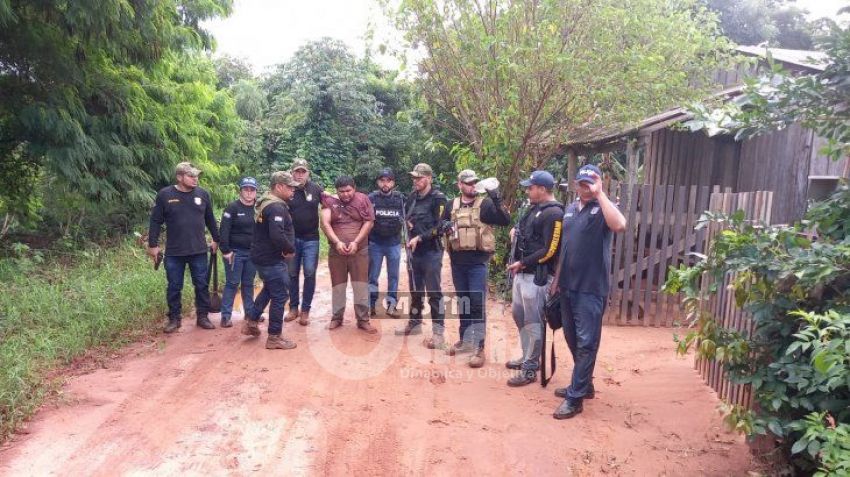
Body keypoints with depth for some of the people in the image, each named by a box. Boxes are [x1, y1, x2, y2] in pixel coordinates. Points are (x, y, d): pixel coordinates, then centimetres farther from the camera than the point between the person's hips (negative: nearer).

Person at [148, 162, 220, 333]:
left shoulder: (203, 194, 2)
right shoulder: (164, 195, -5)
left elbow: (210, 219, 12)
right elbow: (156, 221, -1)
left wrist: (216, 240, 15)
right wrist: (153, 245, -3)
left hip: (199, 251, 2)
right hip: (174, 252, -1)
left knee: (202, 285, 8)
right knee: (174, 287, 8)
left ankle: (203, 316, 21)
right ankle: (174, 318, 22)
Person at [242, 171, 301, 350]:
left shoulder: (265, 203, 12)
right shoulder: (276, 207, -22)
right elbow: (277, 235, -35)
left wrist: (286, 248, 4)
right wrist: (290, 249, -17)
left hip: (262, 256, 10)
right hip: (272, 259, -10)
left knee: (268, 289, 28)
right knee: (279, 296, -1)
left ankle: (251, 321, 34)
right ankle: (274, 337, 8)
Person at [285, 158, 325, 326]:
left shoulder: (316, 188, -1)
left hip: (311, 239, 0)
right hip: (291, 238, 1)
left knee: (309, 274, 0)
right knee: (292, 274, 10)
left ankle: (305, 310, 10)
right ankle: (293, 307, 22)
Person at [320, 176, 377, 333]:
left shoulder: (362, 199, -1)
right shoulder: (330, 201, 1)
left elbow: (369, 222, -6)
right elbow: (325, 223, -8)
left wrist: (356, 242, -14)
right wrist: (337, 242, -20)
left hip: (359, 250, -1)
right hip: (336, 251, 1)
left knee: (361, 285, 2)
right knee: (338, 285, 11)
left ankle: (363, 320, 12)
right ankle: (336, 318, 24)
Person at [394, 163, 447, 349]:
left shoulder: (438, 198, -10)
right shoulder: (413, 196, 11)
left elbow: (439, 226, -17)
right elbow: (406, 216, 27)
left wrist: (419, 238, -20)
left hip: (431, 252, -7)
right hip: (414, 251, 7)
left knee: (433, 292, -5)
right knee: (415, 290, 17)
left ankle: (438, 332, 0)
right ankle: (414, 324, 31)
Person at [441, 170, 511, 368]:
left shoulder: (485, 204, -4)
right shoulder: (452, 206, 9)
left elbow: (505, 221, -14)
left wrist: (497, 202, -29)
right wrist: (445, 228, -5)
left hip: (478, 262, -4)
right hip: (457, 262, 4)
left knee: (477, 304, -7)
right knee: (462, 302, 14)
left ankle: (479, 347, 0)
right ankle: (464, 339, 28)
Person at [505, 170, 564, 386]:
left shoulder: (554, 213, -17)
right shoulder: (535, 208, 14)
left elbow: (549, 251, -21)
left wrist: (522, 263, -18)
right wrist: (517, 231, 8)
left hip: (536, 276, -10)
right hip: (522, 273, 10)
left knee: (533, 322, -2)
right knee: (518, 314, 19)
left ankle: (530, 369, 9)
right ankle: (528, 357, 35)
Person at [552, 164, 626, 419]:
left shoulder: (603, 208, -7)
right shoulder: (570, 209, 13)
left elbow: (620, 225, -31)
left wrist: (600, 193, -24)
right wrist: (557, 278, 17)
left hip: (591, 288, -7)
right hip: (568, 286, 7)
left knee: (586, 343, -2)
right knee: (572, 339, 16)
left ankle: (575, 397, 4)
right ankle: (583, 384, 32)